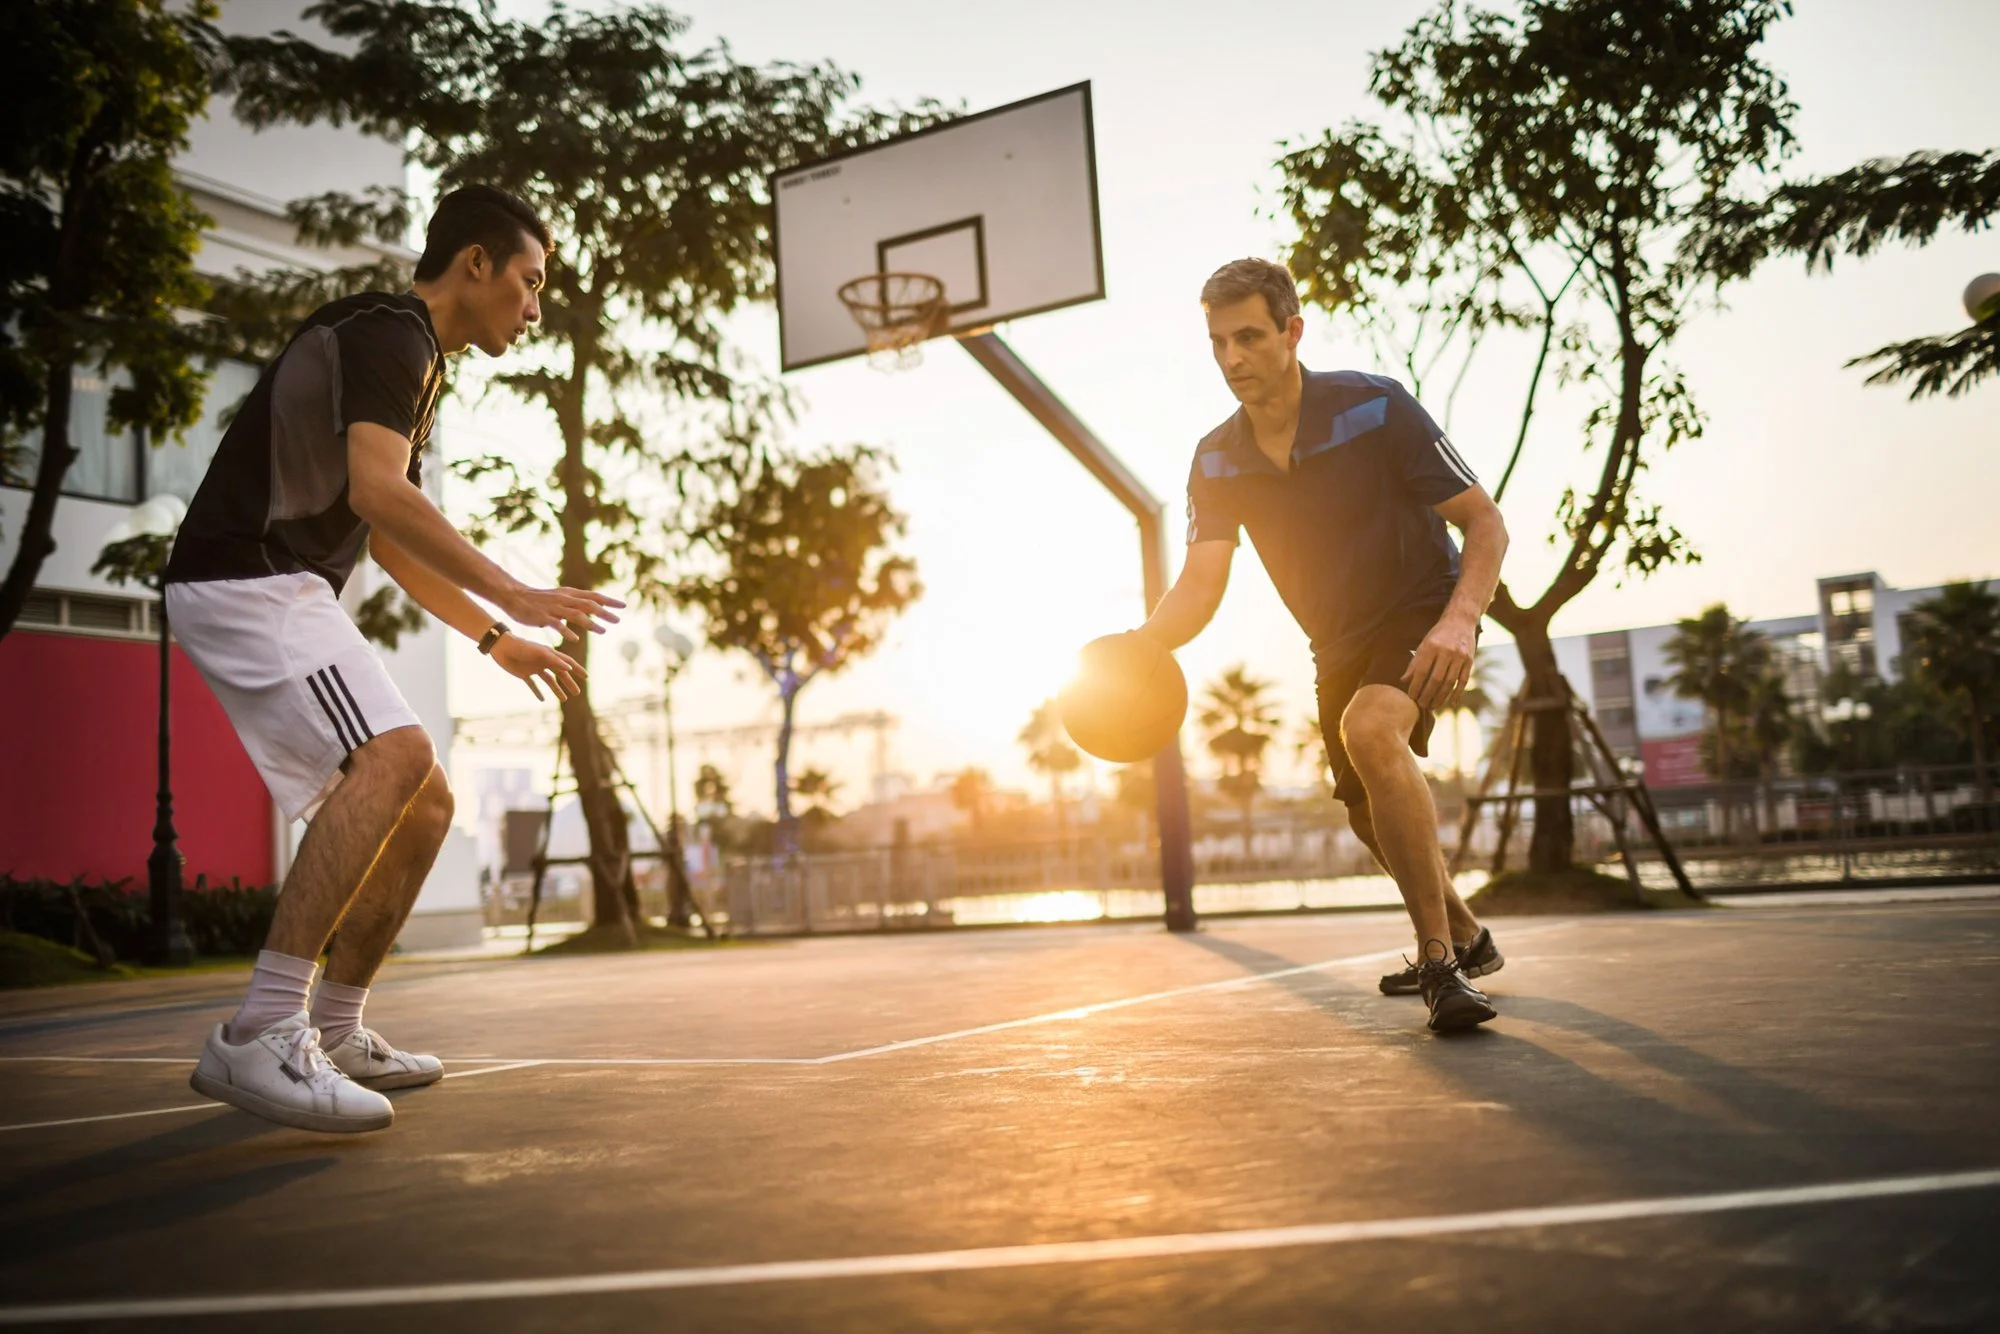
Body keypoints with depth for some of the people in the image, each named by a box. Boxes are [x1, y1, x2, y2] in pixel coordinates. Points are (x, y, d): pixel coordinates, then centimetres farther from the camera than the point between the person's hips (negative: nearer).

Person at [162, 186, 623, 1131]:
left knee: (420, 804, 7)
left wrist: (495, 638, 28)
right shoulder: (389, 331, -8)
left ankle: (333, 1034, 15)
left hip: (282, 594, 10)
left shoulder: (413, 364, 23)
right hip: (243, 580, -10)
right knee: (394, 756, -28)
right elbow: (376, 491, -24)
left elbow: (392, 547, 30)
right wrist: (514, 595, -27)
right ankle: (259, 1036, -29)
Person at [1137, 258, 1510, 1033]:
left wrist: (1459, 620, -36)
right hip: (1339, 644, 7)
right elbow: (1200, 583, -17)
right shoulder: (1217, 462, -7)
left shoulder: (1373, 408, -20)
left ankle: (1442, 963, -28)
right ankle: (1465, 940, 44)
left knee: (1371, 730, -36)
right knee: (1372, 818, 16)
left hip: (1423, 614, -6)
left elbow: (1485, 522, -17)